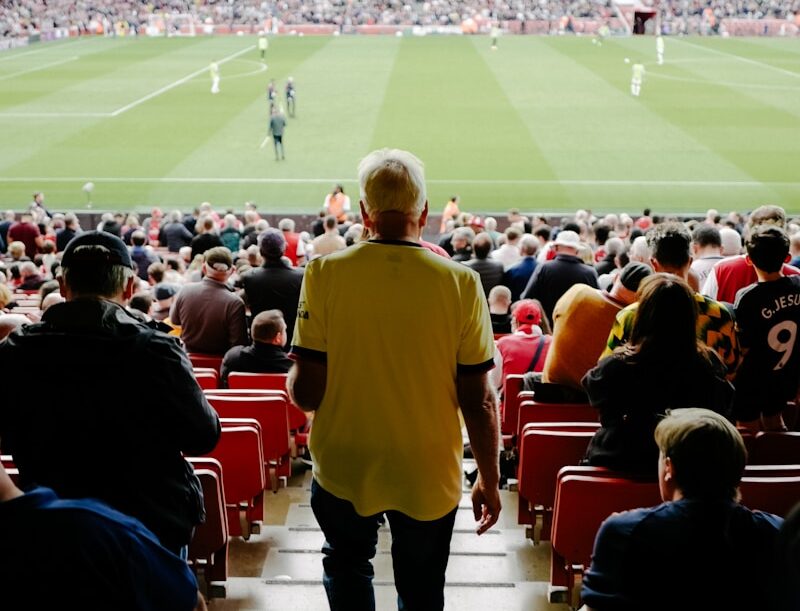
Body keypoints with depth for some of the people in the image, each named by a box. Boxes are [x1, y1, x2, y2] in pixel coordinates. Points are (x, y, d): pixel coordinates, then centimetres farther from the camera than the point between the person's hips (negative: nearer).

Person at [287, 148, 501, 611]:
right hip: (430, 475, 1)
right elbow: (479, 401, -9)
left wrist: (296, 381, 10)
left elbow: (305, 393, -13)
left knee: (347, 569, 28)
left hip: (344, 469, 0)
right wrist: (489, 480, 5)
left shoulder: (326, 273, -14)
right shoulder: (462, 283, -13)